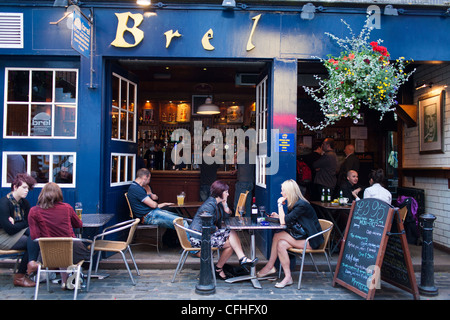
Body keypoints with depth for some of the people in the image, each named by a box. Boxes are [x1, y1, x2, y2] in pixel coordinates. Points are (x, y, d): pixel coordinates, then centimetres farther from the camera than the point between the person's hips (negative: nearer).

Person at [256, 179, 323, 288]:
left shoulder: (301, 205, -19)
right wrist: (279, 216, 1)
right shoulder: (294, 204, 10)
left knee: (278, 236, -20)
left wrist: (280, 204, -15)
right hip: (301, 236, 9)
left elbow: (284, 221, -24)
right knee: (281, 244, -15)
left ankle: (269, 266, -7)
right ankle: (288, 277, -10)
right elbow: (289, 221, 14)